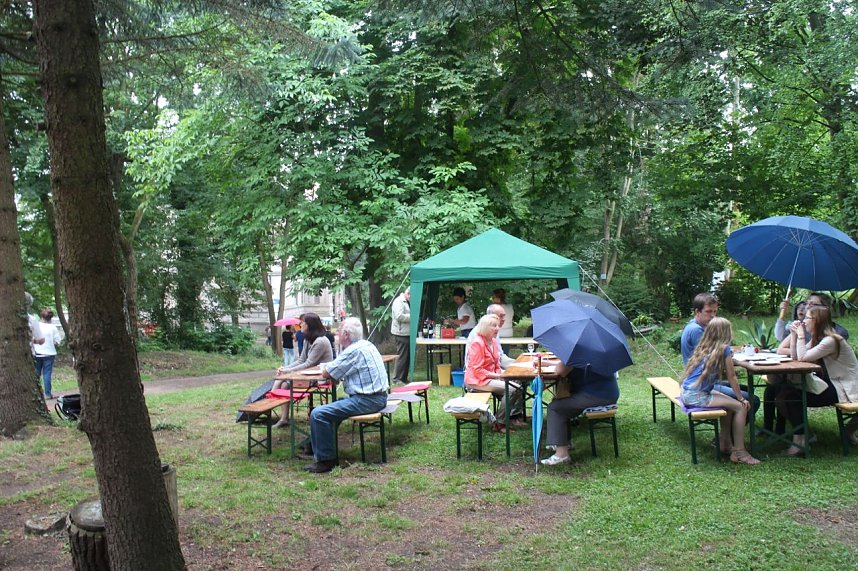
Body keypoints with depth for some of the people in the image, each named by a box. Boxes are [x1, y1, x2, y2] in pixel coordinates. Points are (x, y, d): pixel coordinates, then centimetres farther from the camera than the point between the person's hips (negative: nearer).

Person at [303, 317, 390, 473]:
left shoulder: (354, 351, -17)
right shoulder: (366, 344, 14)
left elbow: (326, 373, -11)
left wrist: (327, 367, 8)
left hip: (367, 400, -11)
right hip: (377, 396, 11)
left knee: (318, 414, -16)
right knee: (331, 407, 27)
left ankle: (326, 460, -8)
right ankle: (317, 447, 35)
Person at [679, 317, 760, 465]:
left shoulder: (702, 347, 12)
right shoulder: (724, 349, -8)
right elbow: (731, 377, -2)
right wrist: (742, 399, 9)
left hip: (686, 393, 9)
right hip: (696, 396, -9)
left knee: (729, 402, 25)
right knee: (741, 407, -4)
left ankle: (725, 443, 31)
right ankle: (739, 452, -2)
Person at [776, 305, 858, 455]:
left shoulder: (830, 340, -21)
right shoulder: (817, 338, 9)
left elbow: (802, 357, -25)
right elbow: (795, 357, 4)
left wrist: (801, 335, -15)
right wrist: (794, 334, -2)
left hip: (844, 389, -10)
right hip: (832, 383, 10)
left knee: (792, 397, -18)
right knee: (787, 391, -3)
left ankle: (800, 439, -5)